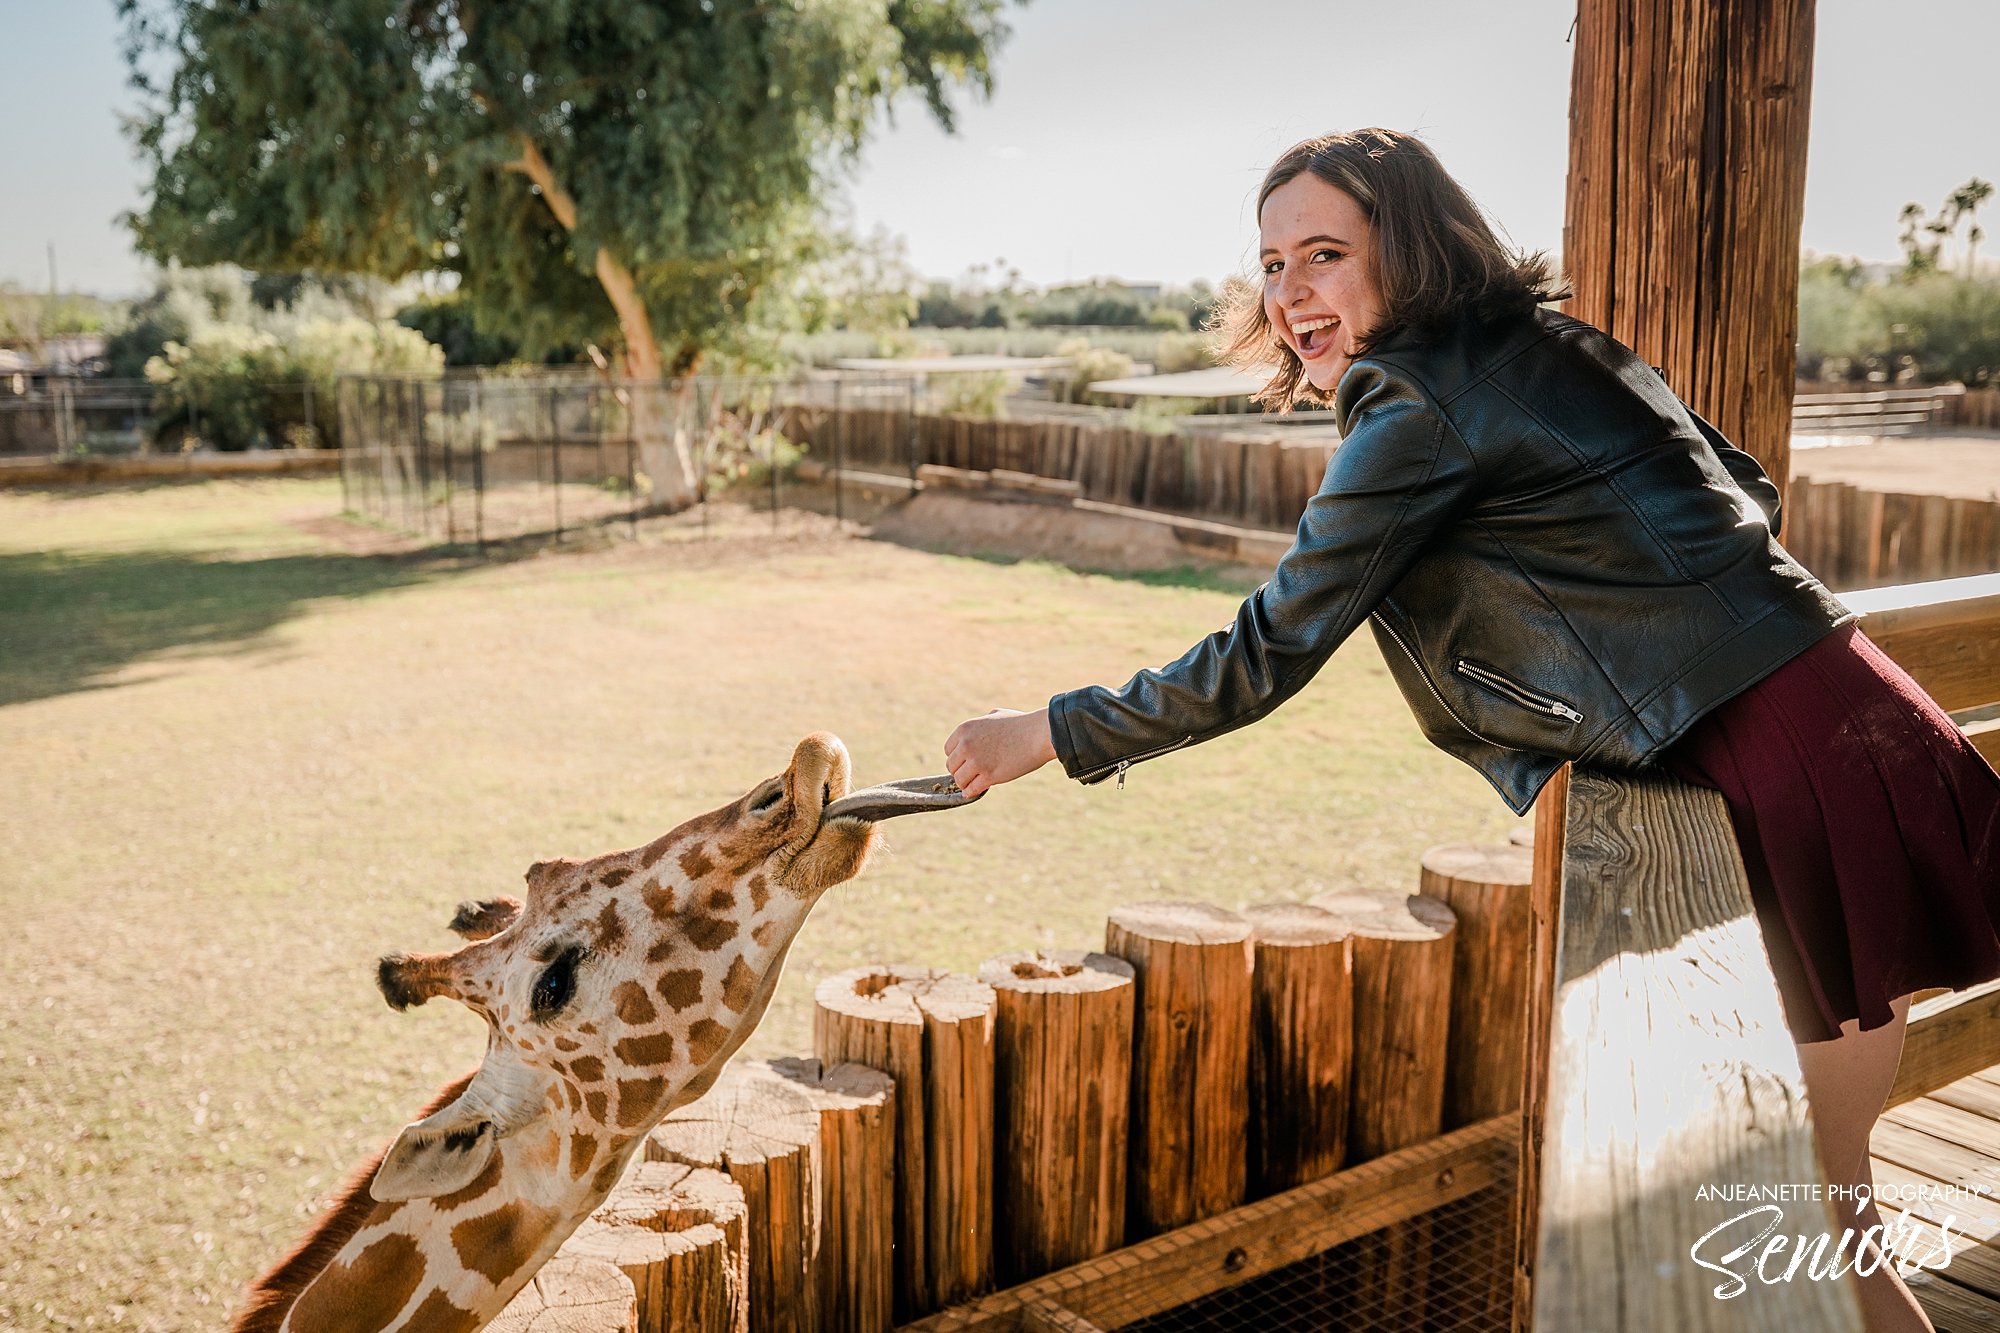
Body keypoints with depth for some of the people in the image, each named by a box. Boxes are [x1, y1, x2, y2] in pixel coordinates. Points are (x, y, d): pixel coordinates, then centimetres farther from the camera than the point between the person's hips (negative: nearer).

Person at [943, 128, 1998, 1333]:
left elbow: (1266, 658, -13)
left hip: (1787, 761, -9)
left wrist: (1049, 733, -5)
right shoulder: (1542, 342, 14)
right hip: (1832, 713, 9)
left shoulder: (1422, 406, -13)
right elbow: (1745, 494, 21)